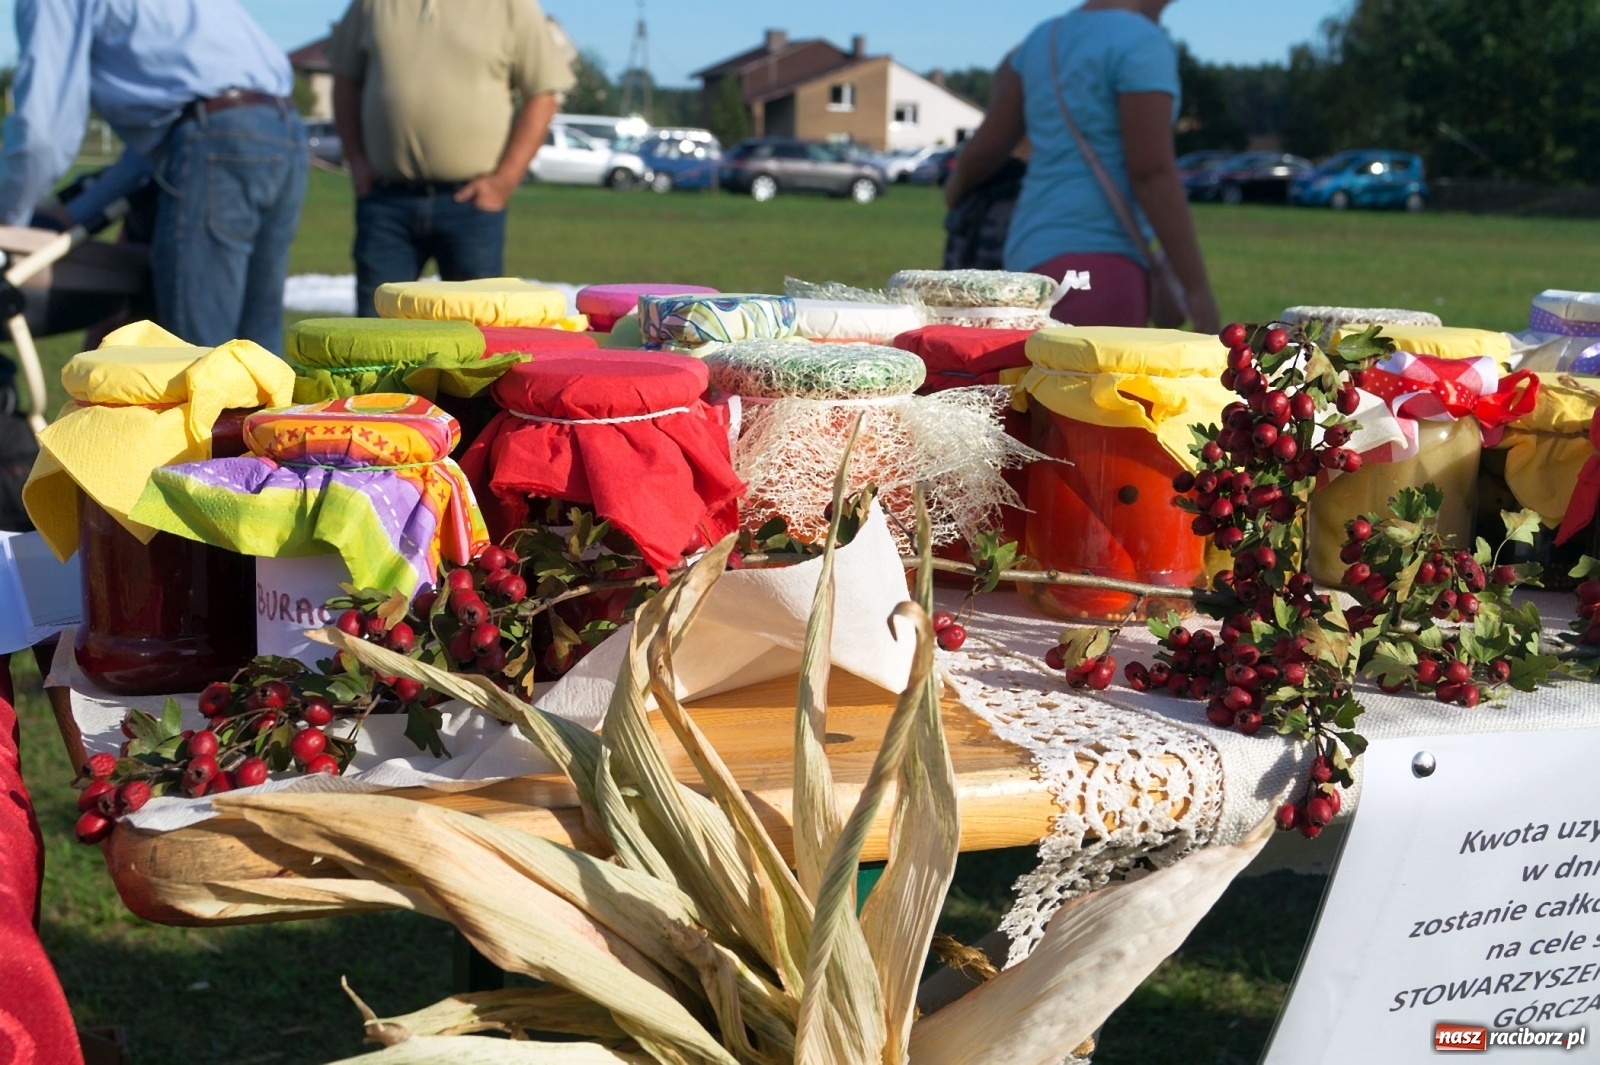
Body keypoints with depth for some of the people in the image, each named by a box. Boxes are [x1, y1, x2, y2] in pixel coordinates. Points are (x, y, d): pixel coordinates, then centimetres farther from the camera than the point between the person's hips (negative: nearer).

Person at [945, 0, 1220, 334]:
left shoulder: (1047, 39, 15)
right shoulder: (1143, 46, -11)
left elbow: (985, 149, 18)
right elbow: (1152, 173, -17)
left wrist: (959, 184, 42)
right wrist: (1198, 287, -13)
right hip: (1094, 266, -10)